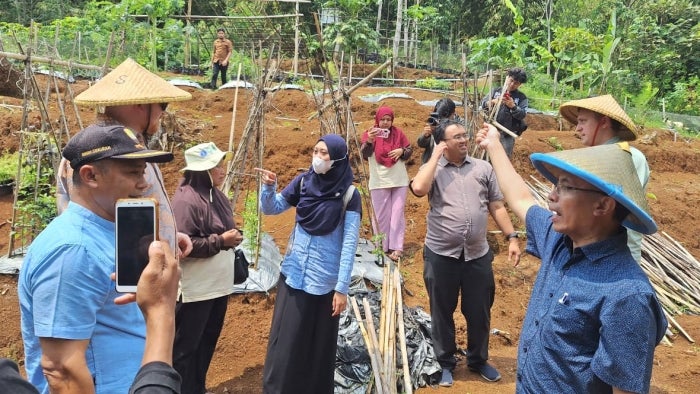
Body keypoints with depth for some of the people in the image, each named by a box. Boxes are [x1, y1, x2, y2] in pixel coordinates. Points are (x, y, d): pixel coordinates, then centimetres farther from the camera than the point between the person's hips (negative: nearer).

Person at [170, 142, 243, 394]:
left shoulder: (216, 194, 10)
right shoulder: (186, 199, -19)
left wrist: (233, 235, 5)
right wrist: (221, 240, -22)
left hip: (218, 283, 10)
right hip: (196, 287, -9)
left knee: (209, 338, 19)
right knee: (187, 344, 3)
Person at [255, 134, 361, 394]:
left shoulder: (348, 195, -11)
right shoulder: (303, 182, -1)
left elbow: (349, 243, -11)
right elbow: (271, 209, 4)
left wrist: (342, 287, -12)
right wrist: (268, 187, -17)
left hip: (325, 280, -3)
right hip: (293, 274, 3)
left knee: (319, 344, 10)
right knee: (285, 340, 9)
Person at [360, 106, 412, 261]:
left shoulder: (398, 133, 1)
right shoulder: (370, 133, -6)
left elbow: (409, 150, 8)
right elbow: (364, 154, -19)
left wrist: (402, 151, -14)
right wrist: (369, 141, -37)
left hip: (400, 181, 2)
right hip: (379, 182, -2)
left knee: (397, 213, 3)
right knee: (382, 215, 5)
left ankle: (396, 247, 5)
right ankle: (384, 247, 12)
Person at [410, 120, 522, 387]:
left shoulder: (483, 168, 6)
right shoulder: (433, 169, -1)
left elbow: (497, 206, 8)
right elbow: (418, 188, -23)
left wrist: (512, 237, 0)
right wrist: (436, 156, -14)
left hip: (478, 255, 2)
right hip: (441, 255, -2)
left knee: (479, 312, 13)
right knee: (442, 312, 12)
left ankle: (478, 360, 35)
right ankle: (445, 363, 30)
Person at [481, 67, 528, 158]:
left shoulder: (521, 97, 0)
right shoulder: (496, 91, 6)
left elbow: (522, 115, -9)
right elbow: (483, 103, 0)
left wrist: (513, 106, -27)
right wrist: (493, 102, -21)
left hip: (507, 135, -2)